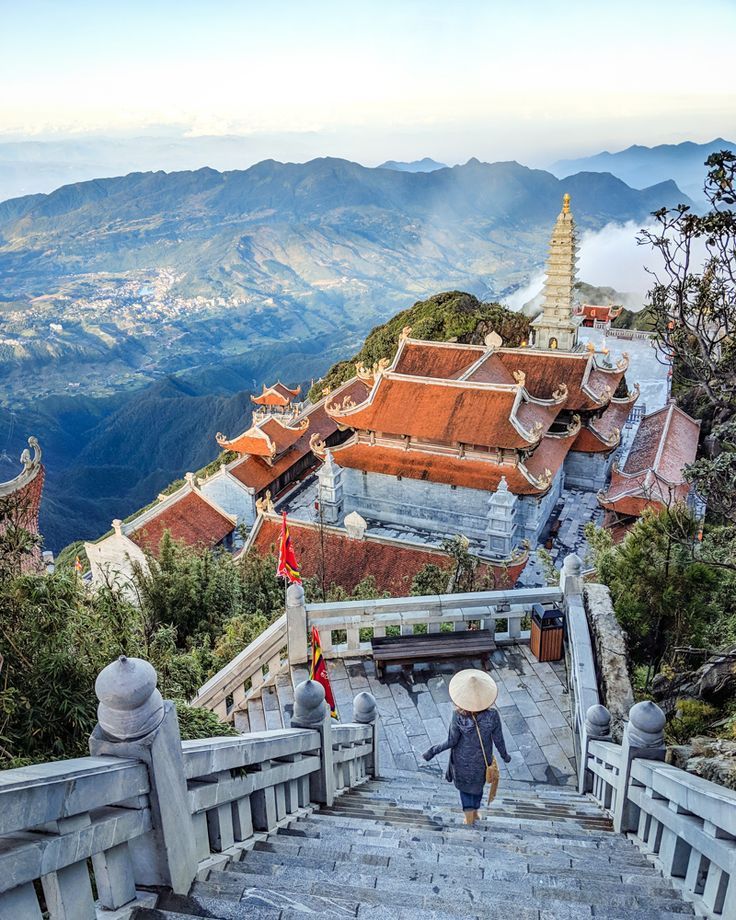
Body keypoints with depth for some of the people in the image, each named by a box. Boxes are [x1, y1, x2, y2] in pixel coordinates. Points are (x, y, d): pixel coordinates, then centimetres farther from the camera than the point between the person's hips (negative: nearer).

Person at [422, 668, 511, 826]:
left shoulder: (458, 716, -33)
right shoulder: (492, 716, -30)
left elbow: (452, 741, -22)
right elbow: (498, 740, -16)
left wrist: (433, 751, -7)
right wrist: (504, 755, 5)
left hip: (463, 759, -1)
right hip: (482, 759, 1)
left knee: (464, 784, 29)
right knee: (478, 783, 31)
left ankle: (469, 817, 41)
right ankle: (475, 812, 51)